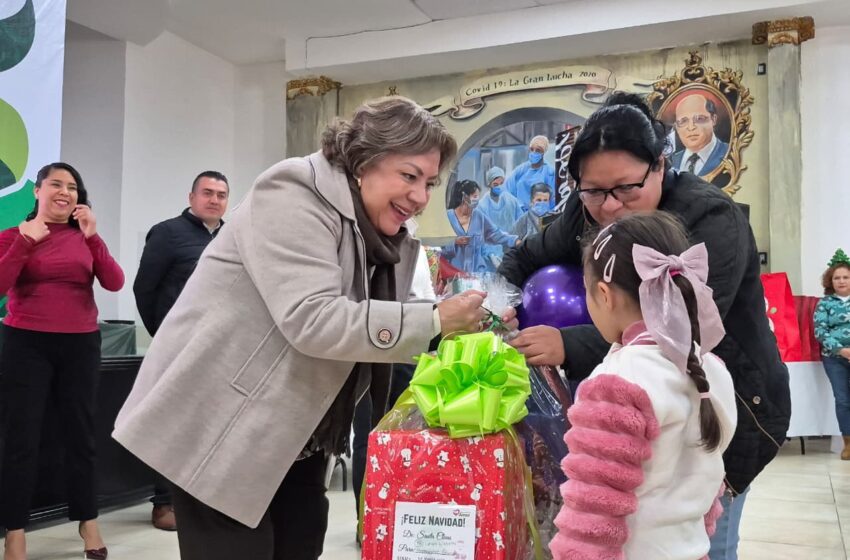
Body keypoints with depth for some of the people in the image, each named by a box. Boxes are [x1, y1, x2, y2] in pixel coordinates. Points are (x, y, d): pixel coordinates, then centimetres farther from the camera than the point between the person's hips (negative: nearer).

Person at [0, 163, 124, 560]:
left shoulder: (84, 237, 6)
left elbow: (115, 283, -8)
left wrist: (93, 237, -16)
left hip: (81, 345, 2)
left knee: (81, 434, 10)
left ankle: (88, 522, 23)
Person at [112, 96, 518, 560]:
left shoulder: (392, 242, 5)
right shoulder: (293, 197, -20)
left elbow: (378, 327, 5)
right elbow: (313, 321, -32)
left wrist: (464, 330, -8)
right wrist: (433, 321, -30)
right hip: (219, 426, -8)